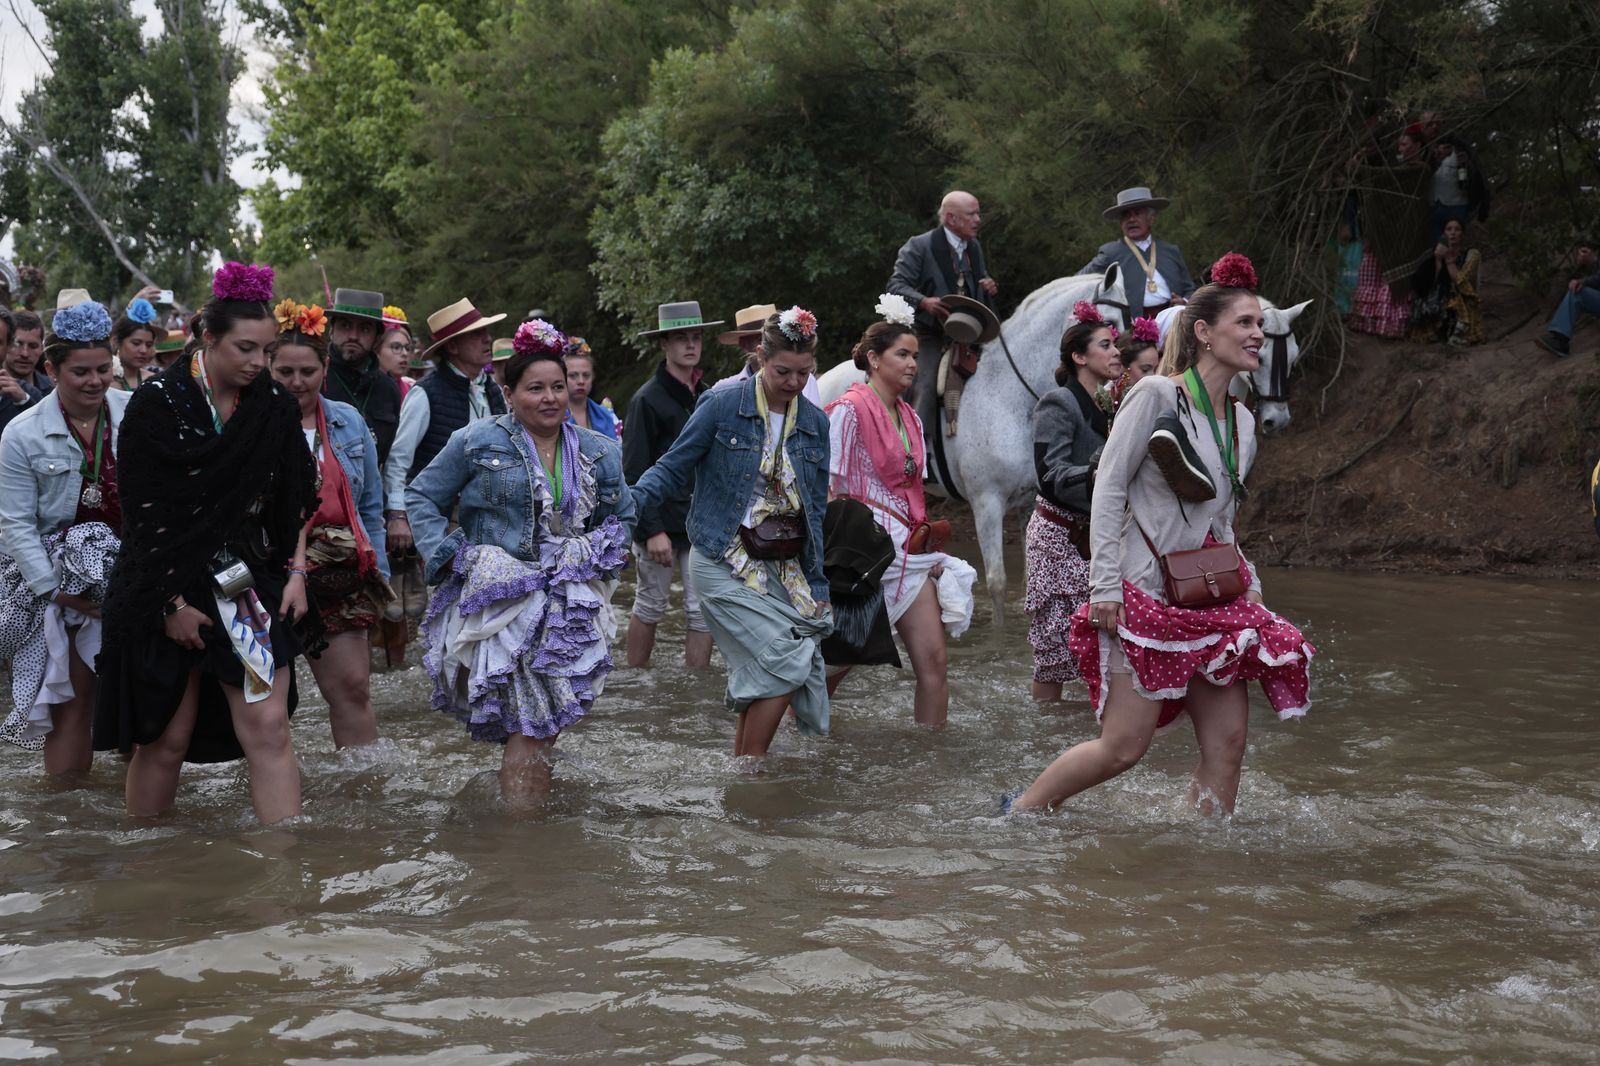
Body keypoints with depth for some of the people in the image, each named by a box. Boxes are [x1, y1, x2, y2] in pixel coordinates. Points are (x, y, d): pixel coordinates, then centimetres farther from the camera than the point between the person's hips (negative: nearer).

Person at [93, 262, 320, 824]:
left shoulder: (274, 407, 3)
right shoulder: (159, 403, -10)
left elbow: (297, 499, 11)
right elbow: (145, 514, -11)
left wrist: (296, 572, 2)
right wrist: (172, 604, -13)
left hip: (251, 586, 3)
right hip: (170, 593, -3)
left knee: (268, 728, -5)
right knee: (165, 741, 5)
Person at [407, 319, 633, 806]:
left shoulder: (598, 453, 11)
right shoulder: (477, 443, -1)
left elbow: (623, 514, 26)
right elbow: (422, 498, 7)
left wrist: (605, 559, 8)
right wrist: (447, 554, -6)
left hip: (571, 608, 4)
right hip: (502, 600, -4)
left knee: (547, 725, 0)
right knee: (529, 724, -13)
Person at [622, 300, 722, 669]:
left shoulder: (708, 398, 9)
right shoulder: (648, 399, -9)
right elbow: (635, 472, -11)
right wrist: (652, 530, -17)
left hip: (702, 522, 4)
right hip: (660, 521, -4)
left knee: (702, 611, 0)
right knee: (650, 607, 8)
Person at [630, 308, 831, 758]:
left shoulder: (815, 424, 9)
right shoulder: (723, 407, -6)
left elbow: (816, 511, 14)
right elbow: (672, 470, -2)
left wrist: (817, 586, 12)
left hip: (784, 568, 5)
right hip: (724, 564, -5)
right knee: (787, 657, -17)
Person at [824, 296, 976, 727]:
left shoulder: (910, 418, 16)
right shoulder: (850, 409, -7)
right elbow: (832, 490, -10)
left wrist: (930, 550, 12)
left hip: (910, 550, 7)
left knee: (933, 657, -1)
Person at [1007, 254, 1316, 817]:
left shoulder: (1242, 421, 13)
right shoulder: (1155, 396, -9)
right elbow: (1107, 489, -10)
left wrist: (1247, 583, 11)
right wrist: (1105, 585, -15)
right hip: (1148, 594, -7)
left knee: (1228, 741, 1)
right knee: (1124, 746, -6)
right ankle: (1018, 812, 13)